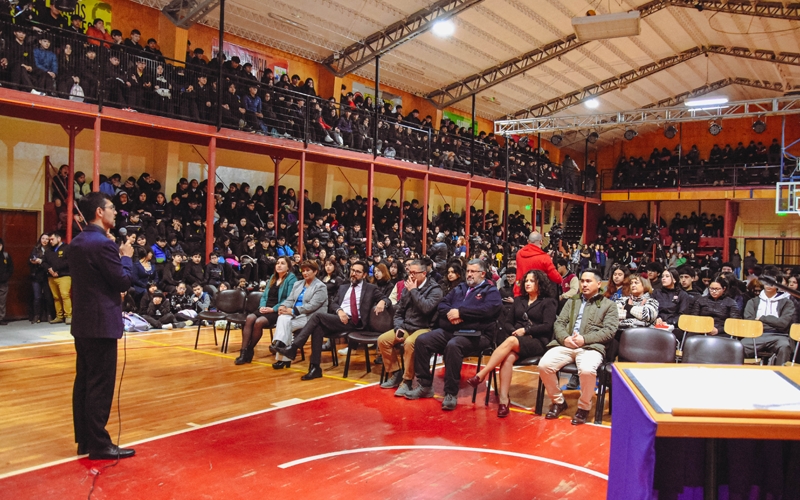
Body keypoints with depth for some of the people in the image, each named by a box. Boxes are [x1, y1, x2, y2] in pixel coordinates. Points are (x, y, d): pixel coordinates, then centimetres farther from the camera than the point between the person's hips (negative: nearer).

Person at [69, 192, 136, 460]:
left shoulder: (77, 242, 10)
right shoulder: (103, 244, -18)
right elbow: (124, 282, -16)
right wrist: (126, 256, -2)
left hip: (82, 321, 9)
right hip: (101, 323, -9)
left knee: (84, 381, 13)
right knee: (100, 384, -3)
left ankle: (84, 440, 22)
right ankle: (99, 444, 4)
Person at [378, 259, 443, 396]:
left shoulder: (435, 289, -8)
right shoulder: (407, 287, 12)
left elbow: (426, 308, -26)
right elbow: (399, 311, 17)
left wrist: (414, 291, -16)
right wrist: (399, 327, -1)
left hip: (424, 328, -7)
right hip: (406, 327, 7)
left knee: (409, 343, -36)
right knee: (382, 340, -12)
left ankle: (407, 381, -22)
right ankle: (395, 373, 1)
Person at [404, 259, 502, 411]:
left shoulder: (490, 290, 5)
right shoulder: (460, 288, 25)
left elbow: (488, 309, -15)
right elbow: (442, 304, 18)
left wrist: (460, 312, -14)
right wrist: (449, 313, -7)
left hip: (476, 334, -7)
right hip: (450, 330, 7)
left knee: (453, 345, -37)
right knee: (421, 340, -13)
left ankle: (451, 394, -26)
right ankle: (425, 386, -4)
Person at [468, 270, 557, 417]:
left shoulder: (548, 302, 8)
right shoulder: (518, 300, 23)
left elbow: (547, 326, -5)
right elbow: (507, 323, 18)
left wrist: (525, 331, -11)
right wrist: (515, 331, -4)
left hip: (537, 342, -4)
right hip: (516, 341, 4)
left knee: (510, 341, -36)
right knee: (508, 358, -32)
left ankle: (481, 375, -38)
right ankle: (503, 399, -38)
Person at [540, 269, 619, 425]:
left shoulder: (609, 305, 14)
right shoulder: (572, 301, 25)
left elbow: (609, 331, 0)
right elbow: (559, 323, 16)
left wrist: (584, 339, -13)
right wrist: (565, 338, -7)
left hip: (591, 346, -3)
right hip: (566, 344, 4)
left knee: (587, 370, -36)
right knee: (544, 365, -23)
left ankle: (584, 407, -9)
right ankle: (558, 402, 0)